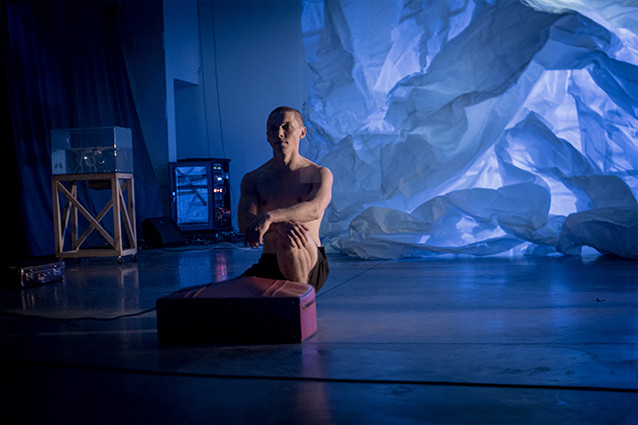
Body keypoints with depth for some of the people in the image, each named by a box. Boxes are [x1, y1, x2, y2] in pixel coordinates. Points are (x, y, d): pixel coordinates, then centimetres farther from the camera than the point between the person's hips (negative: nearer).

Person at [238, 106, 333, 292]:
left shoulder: (319, 174, 1)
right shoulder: (252, 179, 9)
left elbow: (315, 209, -21)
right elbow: (244, 222, -8)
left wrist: (270, 217, -37)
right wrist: (280, 224, -30)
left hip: (310, 267, -2)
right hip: (268, 266, 2)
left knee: (287, 239, -35)